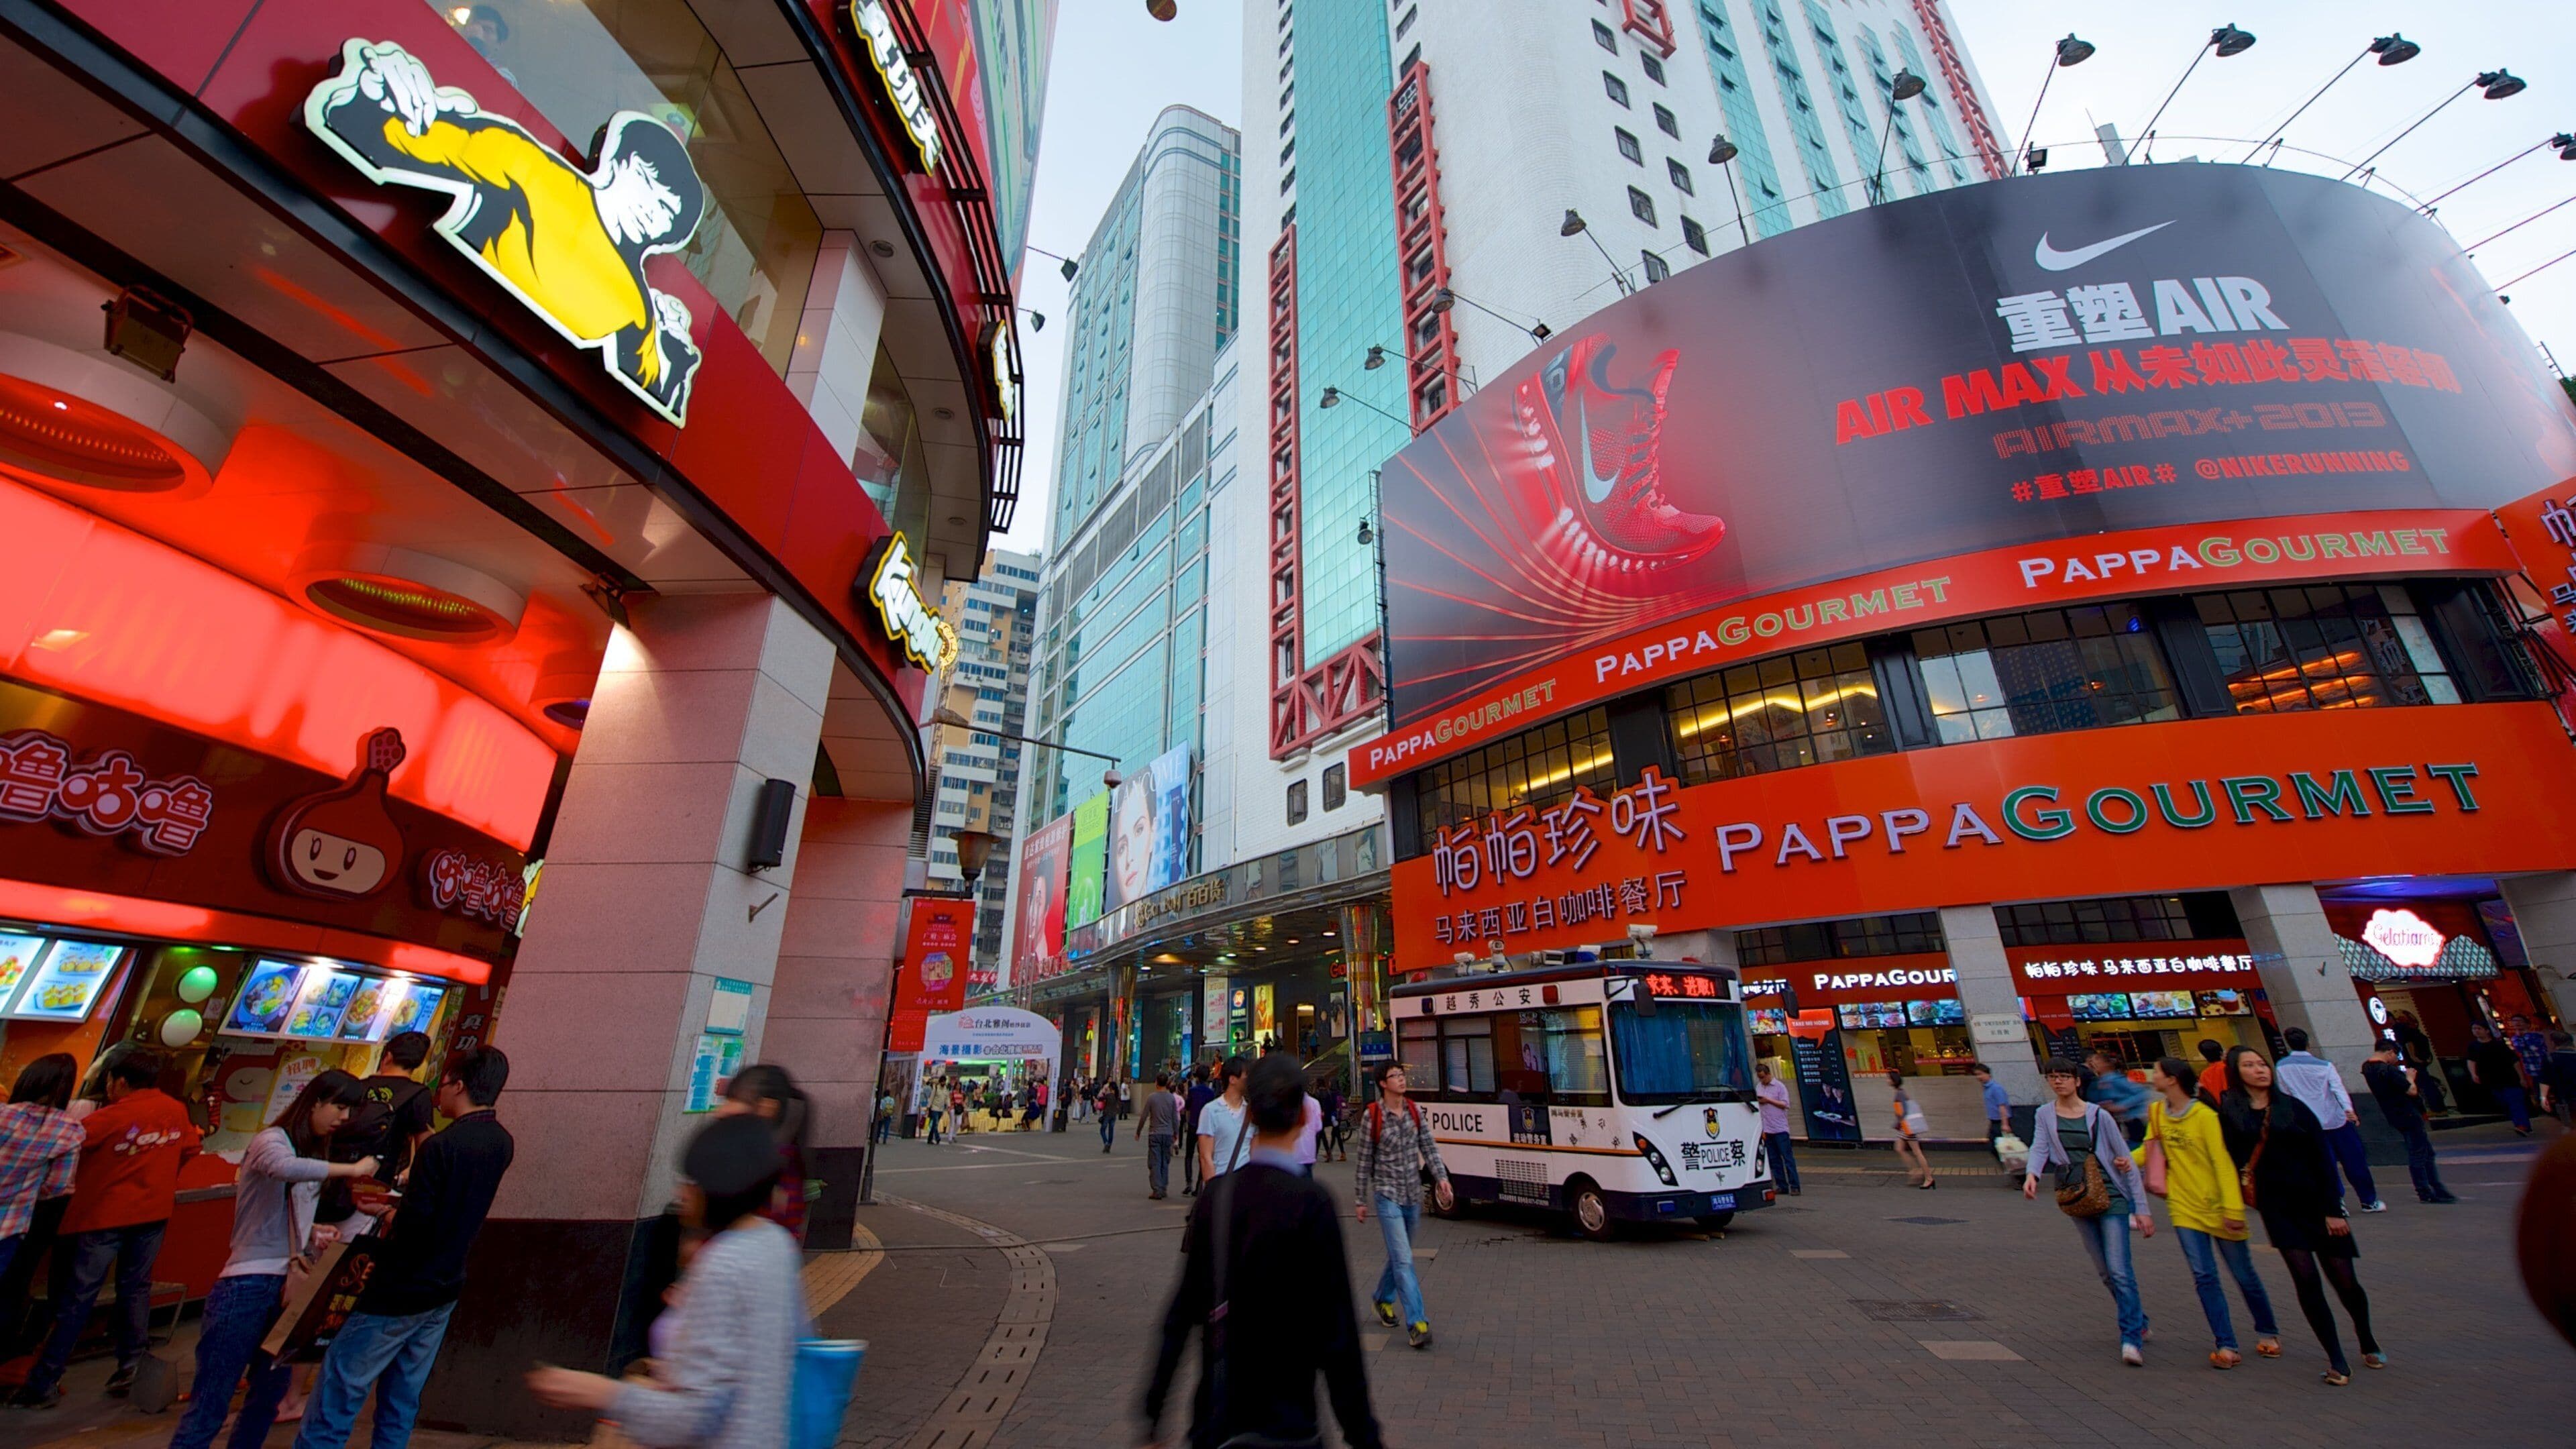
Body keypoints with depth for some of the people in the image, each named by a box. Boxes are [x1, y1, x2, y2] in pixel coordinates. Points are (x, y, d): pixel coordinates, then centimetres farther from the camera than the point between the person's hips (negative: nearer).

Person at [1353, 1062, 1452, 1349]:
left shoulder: (1415, 1110, 1)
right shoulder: (1372, 1117, -12)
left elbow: (1429, 1146, 3)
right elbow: (1364, 1162, -5)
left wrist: (1441, 1177, -10)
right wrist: (1361, 1200, 1)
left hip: (1413, 1196, 5)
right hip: (1387, 1195, -5)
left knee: (1399, 1254, 18)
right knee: (1403, 1259, -9)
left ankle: (1383, 1298, 40)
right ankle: (1417, 1323, -6)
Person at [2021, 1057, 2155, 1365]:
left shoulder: (2099, 1116, -3)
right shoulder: (2045, 1116, 4)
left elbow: (2127, 1161, 0)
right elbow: (2039, 1148, -10)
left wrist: (2141, 1208, -5)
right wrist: (2031, 1174, -30)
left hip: (2112, 1198, -3)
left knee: (2119, 1271, -11)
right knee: (2106, 1274, 12)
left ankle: (2132, 1339, -6)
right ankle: (2139, 1322, 32)